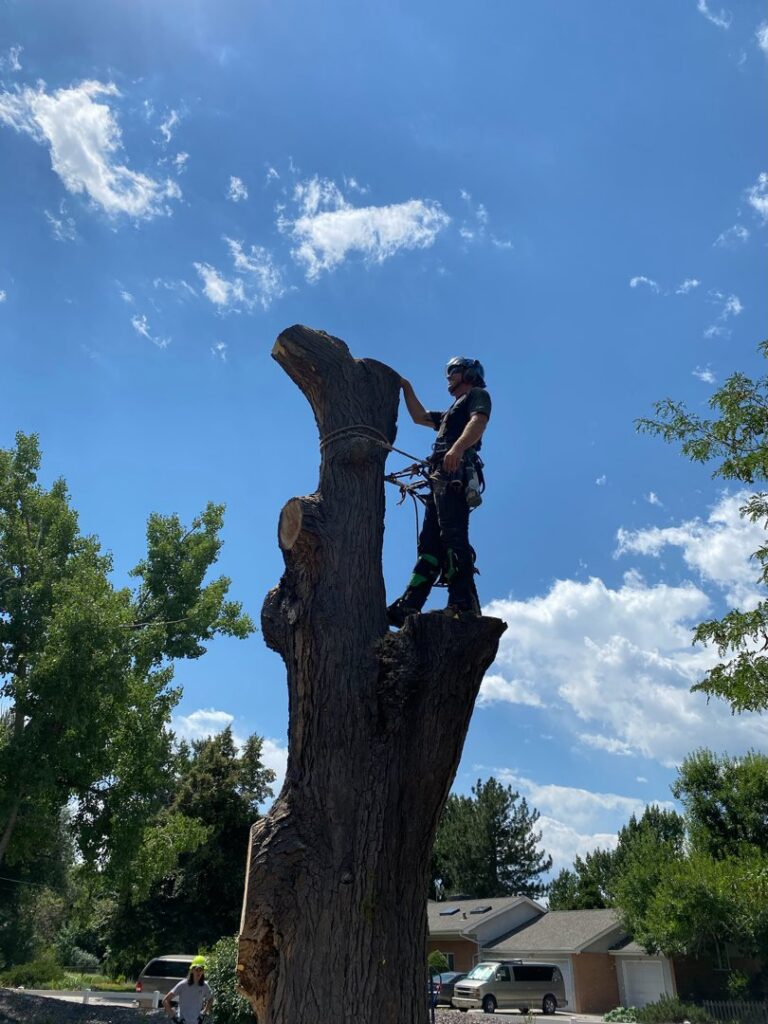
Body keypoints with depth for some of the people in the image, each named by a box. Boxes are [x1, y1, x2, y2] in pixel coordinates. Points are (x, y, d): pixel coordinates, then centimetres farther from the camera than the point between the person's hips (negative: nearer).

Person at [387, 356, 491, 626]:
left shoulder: (478, 394, 12)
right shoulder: (452, 412, 39)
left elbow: (479, 422, -10)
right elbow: (419, 417, 43)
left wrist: (457, 448, -28)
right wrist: (407, 387, 39)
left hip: (455, 474, -9)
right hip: (442, 479, 9)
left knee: (453, 537, -23)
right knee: (430, 543, 0)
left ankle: (464, 606, -32)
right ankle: (408, 606, -5)